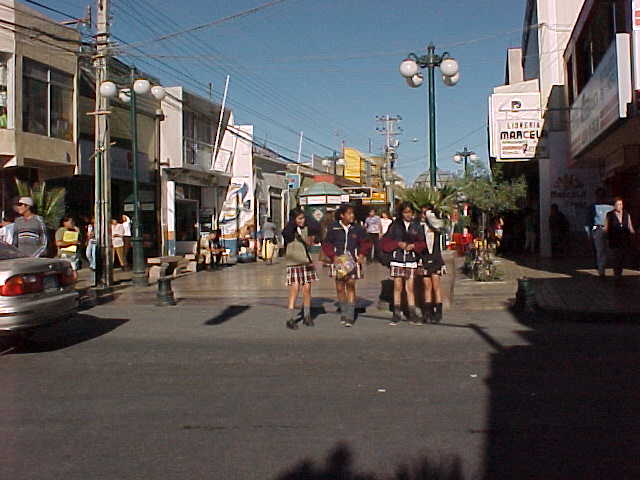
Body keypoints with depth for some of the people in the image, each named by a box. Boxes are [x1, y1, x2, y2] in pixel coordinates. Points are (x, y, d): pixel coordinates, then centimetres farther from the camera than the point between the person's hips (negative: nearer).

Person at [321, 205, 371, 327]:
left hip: (352, 262, 0)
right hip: (338, 261, 0)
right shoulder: (334, 228, -2)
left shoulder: (357, 228, 1)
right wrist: (333, 256, -8)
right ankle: (343, 312, 25)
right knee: (340, 288, 6)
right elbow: (326, 244, 4)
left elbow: (366, 242, 14)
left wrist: (362, 254, -1)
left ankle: (350, 316, -3)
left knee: (351, 286, -6)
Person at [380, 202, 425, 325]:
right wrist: (398, 244, -11)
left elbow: (422, 243, 7)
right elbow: (386, 241, 2)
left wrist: (413, 245, -11)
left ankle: (412, 315, 7)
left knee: (410, 288, 2)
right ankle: (397, 315, 7)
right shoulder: (395, 225, 4)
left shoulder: (417, 226, 8)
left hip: (411, 260, 1)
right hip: (397, 259, 0)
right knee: (397, 287, 1)